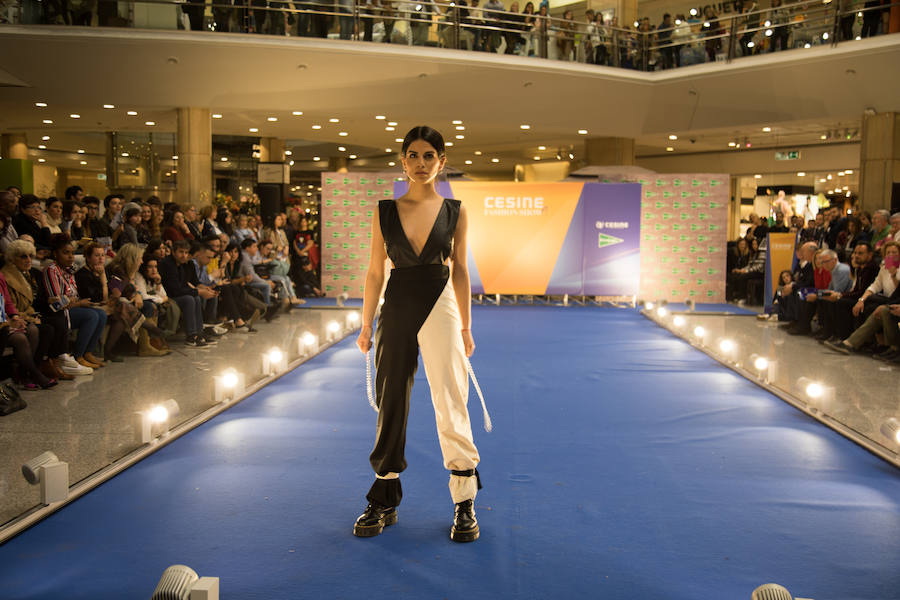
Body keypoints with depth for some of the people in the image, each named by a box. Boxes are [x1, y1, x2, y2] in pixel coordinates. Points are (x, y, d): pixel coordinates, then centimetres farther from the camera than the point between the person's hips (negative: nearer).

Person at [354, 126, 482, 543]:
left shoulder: (454, 211, 3)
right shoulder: (385, 211, 4)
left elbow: (460, 270, 8)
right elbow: (375, 272, 6)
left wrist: (466, 327, 8)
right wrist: (366, 325, 6)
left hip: (440, 309, -1)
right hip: (396, 311, 2)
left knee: (450, 404, -3)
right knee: (391, 405, 8)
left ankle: (465, 503, 9)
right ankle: (384, 501, 21)